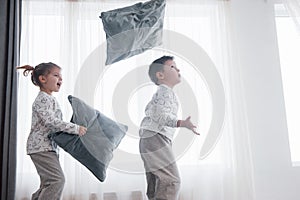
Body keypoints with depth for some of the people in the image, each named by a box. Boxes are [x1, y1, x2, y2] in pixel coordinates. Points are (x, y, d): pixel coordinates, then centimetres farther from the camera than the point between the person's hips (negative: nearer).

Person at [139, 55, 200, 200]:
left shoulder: (160, 92, 23)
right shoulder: (165, 91, -10)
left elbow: (149, 110, 34)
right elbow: (161, 115, -23)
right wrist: (181, 123, -33)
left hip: (148, 139, 11)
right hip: (156, 138, -11)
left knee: (155, 182, 12)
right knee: (171, 180, -14)